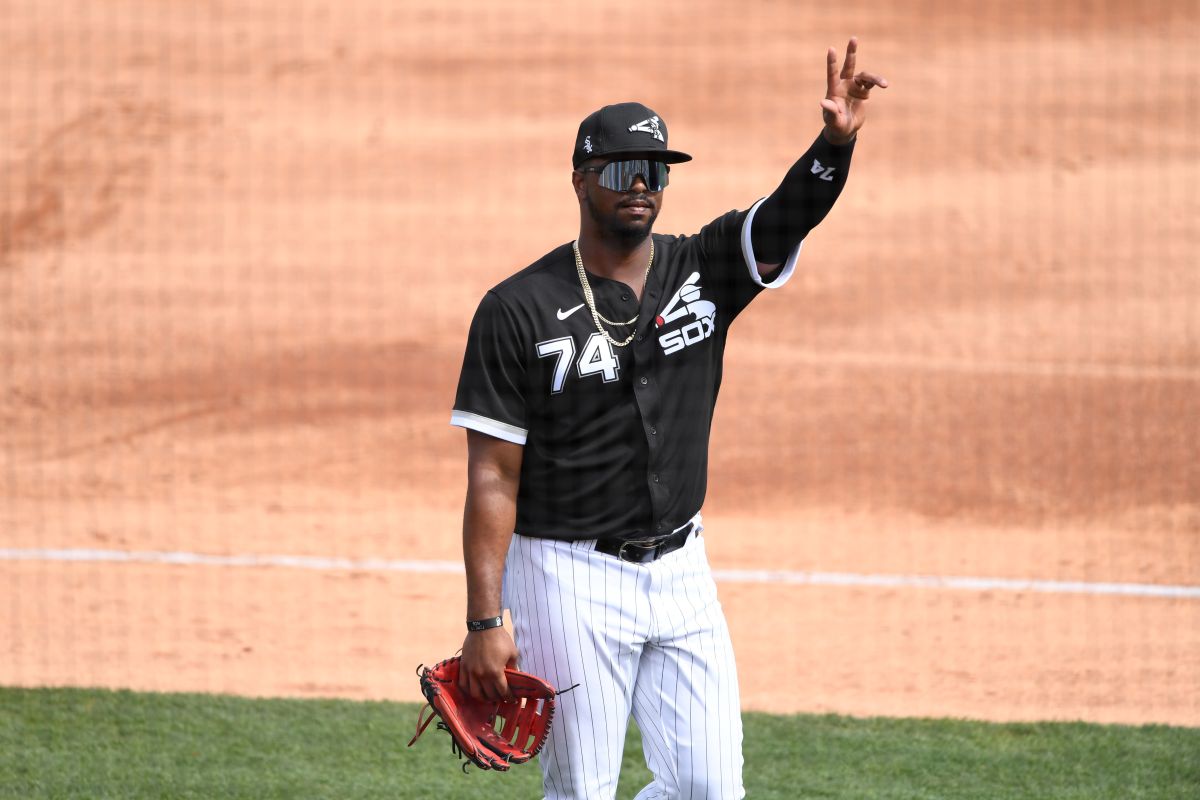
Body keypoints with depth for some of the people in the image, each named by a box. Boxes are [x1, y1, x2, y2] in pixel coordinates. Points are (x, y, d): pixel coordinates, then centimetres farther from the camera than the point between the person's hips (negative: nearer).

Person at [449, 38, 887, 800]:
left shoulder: (703, 271, 4)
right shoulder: (520, 310, -9)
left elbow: (792, 215, -14)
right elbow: (493, 478, -10)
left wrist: (836, 142, -36)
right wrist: (485, 621, -16)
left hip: (680, 568, 5)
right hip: (570, 578, -5)